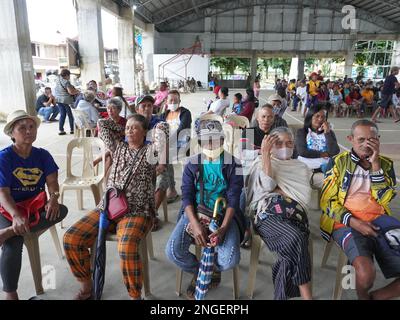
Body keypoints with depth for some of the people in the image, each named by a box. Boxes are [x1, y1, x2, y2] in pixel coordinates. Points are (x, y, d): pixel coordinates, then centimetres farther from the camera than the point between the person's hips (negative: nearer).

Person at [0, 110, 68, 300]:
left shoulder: (43, 155, 3)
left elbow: (52, 181, -5)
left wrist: (54, 197, -30)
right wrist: (16, 216, -34)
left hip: (36, 207, 4)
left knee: (61, 210, -28)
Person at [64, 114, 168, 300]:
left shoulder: (149, 152, 3)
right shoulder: (118, 148, 18)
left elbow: (162, 132, -16)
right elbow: (102, 124, 24)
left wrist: (158, 130, 6)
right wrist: (122, 130, 25)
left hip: (136, 211, -5)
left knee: (127, 248, -34)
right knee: (71, 239, -11)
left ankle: (136, 296, -9)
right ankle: (86, 286, 13)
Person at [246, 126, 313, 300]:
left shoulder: (301, 168, 26)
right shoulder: (261, 163, 19)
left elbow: (305, 197, 10)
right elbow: (268, 185, -3)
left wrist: (279, 192, -1)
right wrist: (265, 154, -3)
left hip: (294, 214, 3)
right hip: (268, 213, -2)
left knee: (292, 247, -31)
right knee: (296, 239, -32)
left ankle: (282, 295, -19)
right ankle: (306, 296, -24)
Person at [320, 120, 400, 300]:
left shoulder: (385, 164, 15)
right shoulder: (338, 162, 6)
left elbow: (383, 199, 0)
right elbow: (328, 201, 1)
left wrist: (375, 163, -6)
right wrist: (354, 222, -13)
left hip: (379, 221, 4)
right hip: (347, 223, -3)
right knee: (366, 273, -30)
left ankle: (377, 296, 9)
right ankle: (363, 296, 6)